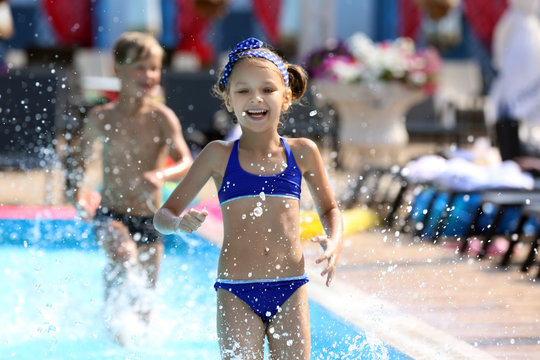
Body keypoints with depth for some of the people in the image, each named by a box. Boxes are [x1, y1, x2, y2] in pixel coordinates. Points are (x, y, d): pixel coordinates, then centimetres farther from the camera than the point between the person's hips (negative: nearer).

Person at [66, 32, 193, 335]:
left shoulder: (162, 117, -5)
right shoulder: (102, 118, 0)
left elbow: (186, 164, -16)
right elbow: (82, 157, 16)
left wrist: (162, 175, -38)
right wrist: (77, 195, 0)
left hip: (149, 219, 1)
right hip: (111, 215, -1)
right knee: (124, 256, -32)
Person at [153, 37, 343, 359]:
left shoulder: (302, 153, 5)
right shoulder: (220, 155, 2)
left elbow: (330, 209, 20)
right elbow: (163, 215, 5)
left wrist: (334, 241, -2)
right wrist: (179, 222, -19)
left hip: (290, 292, 1)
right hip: (236, 294, -1)